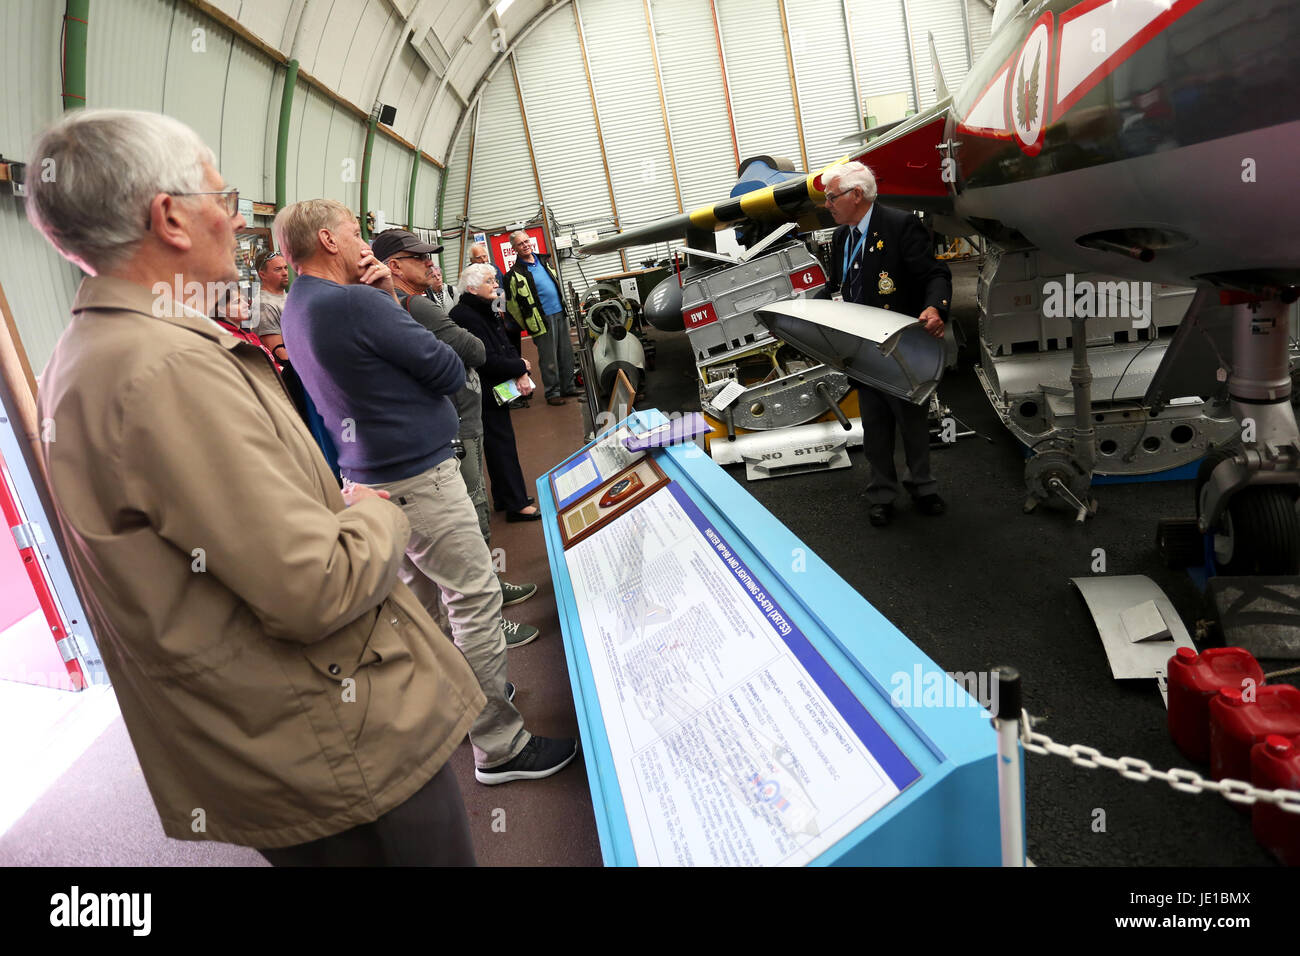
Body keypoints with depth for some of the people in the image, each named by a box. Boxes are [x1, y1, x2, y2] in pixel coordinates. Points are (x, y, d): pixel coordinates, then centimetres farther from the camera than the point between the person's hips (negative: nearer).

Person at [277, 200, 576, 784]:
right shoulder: (353, 303, -21)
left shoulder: (298, 309, 9)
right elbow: (450, 373, -14)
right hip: (417, 477, -10)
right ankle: (499, 747, 6)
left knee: (417, 593, 22)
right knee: (476, 600, -3)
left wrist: (387, 298, 3)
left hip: (370, 474, 10)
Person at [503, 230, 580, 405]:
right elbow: (512, 305, -6)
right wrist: (528, 325, -4)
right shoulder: (515, 274, -8)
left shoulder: (544, 261, 12)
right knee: (549, 358, -2)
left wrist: (563, 308, 21)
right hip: (542, 320, -6)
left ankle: (567, 387, 23)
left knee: (566, 353, 11)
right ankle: (552, 392, 9)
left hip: (560, 314, 6)